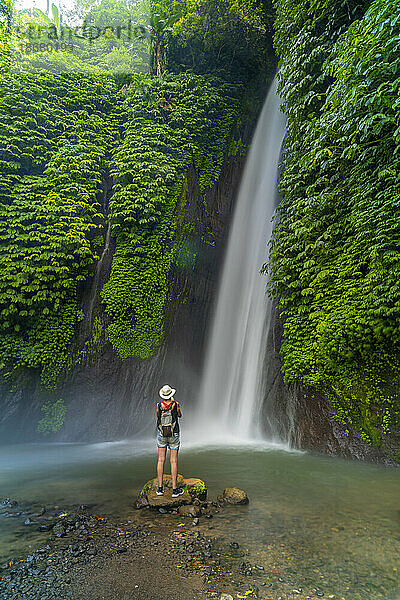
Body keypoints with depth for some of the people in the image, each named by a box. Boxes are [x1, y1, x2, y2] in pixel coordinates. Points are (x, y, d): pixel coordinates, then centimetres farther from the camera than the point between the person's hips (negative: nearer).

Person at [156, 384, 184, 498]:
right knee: (174, 461, 3)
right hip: (174, 435, -2)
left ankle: (160, 488, 13)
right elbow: (179, 415, 8)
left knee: (161, 460, 9)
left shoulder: (159, 406, -7)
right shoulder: (175, 405, -11)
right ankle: (175, 489, 7)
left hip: (161, 434, 2)